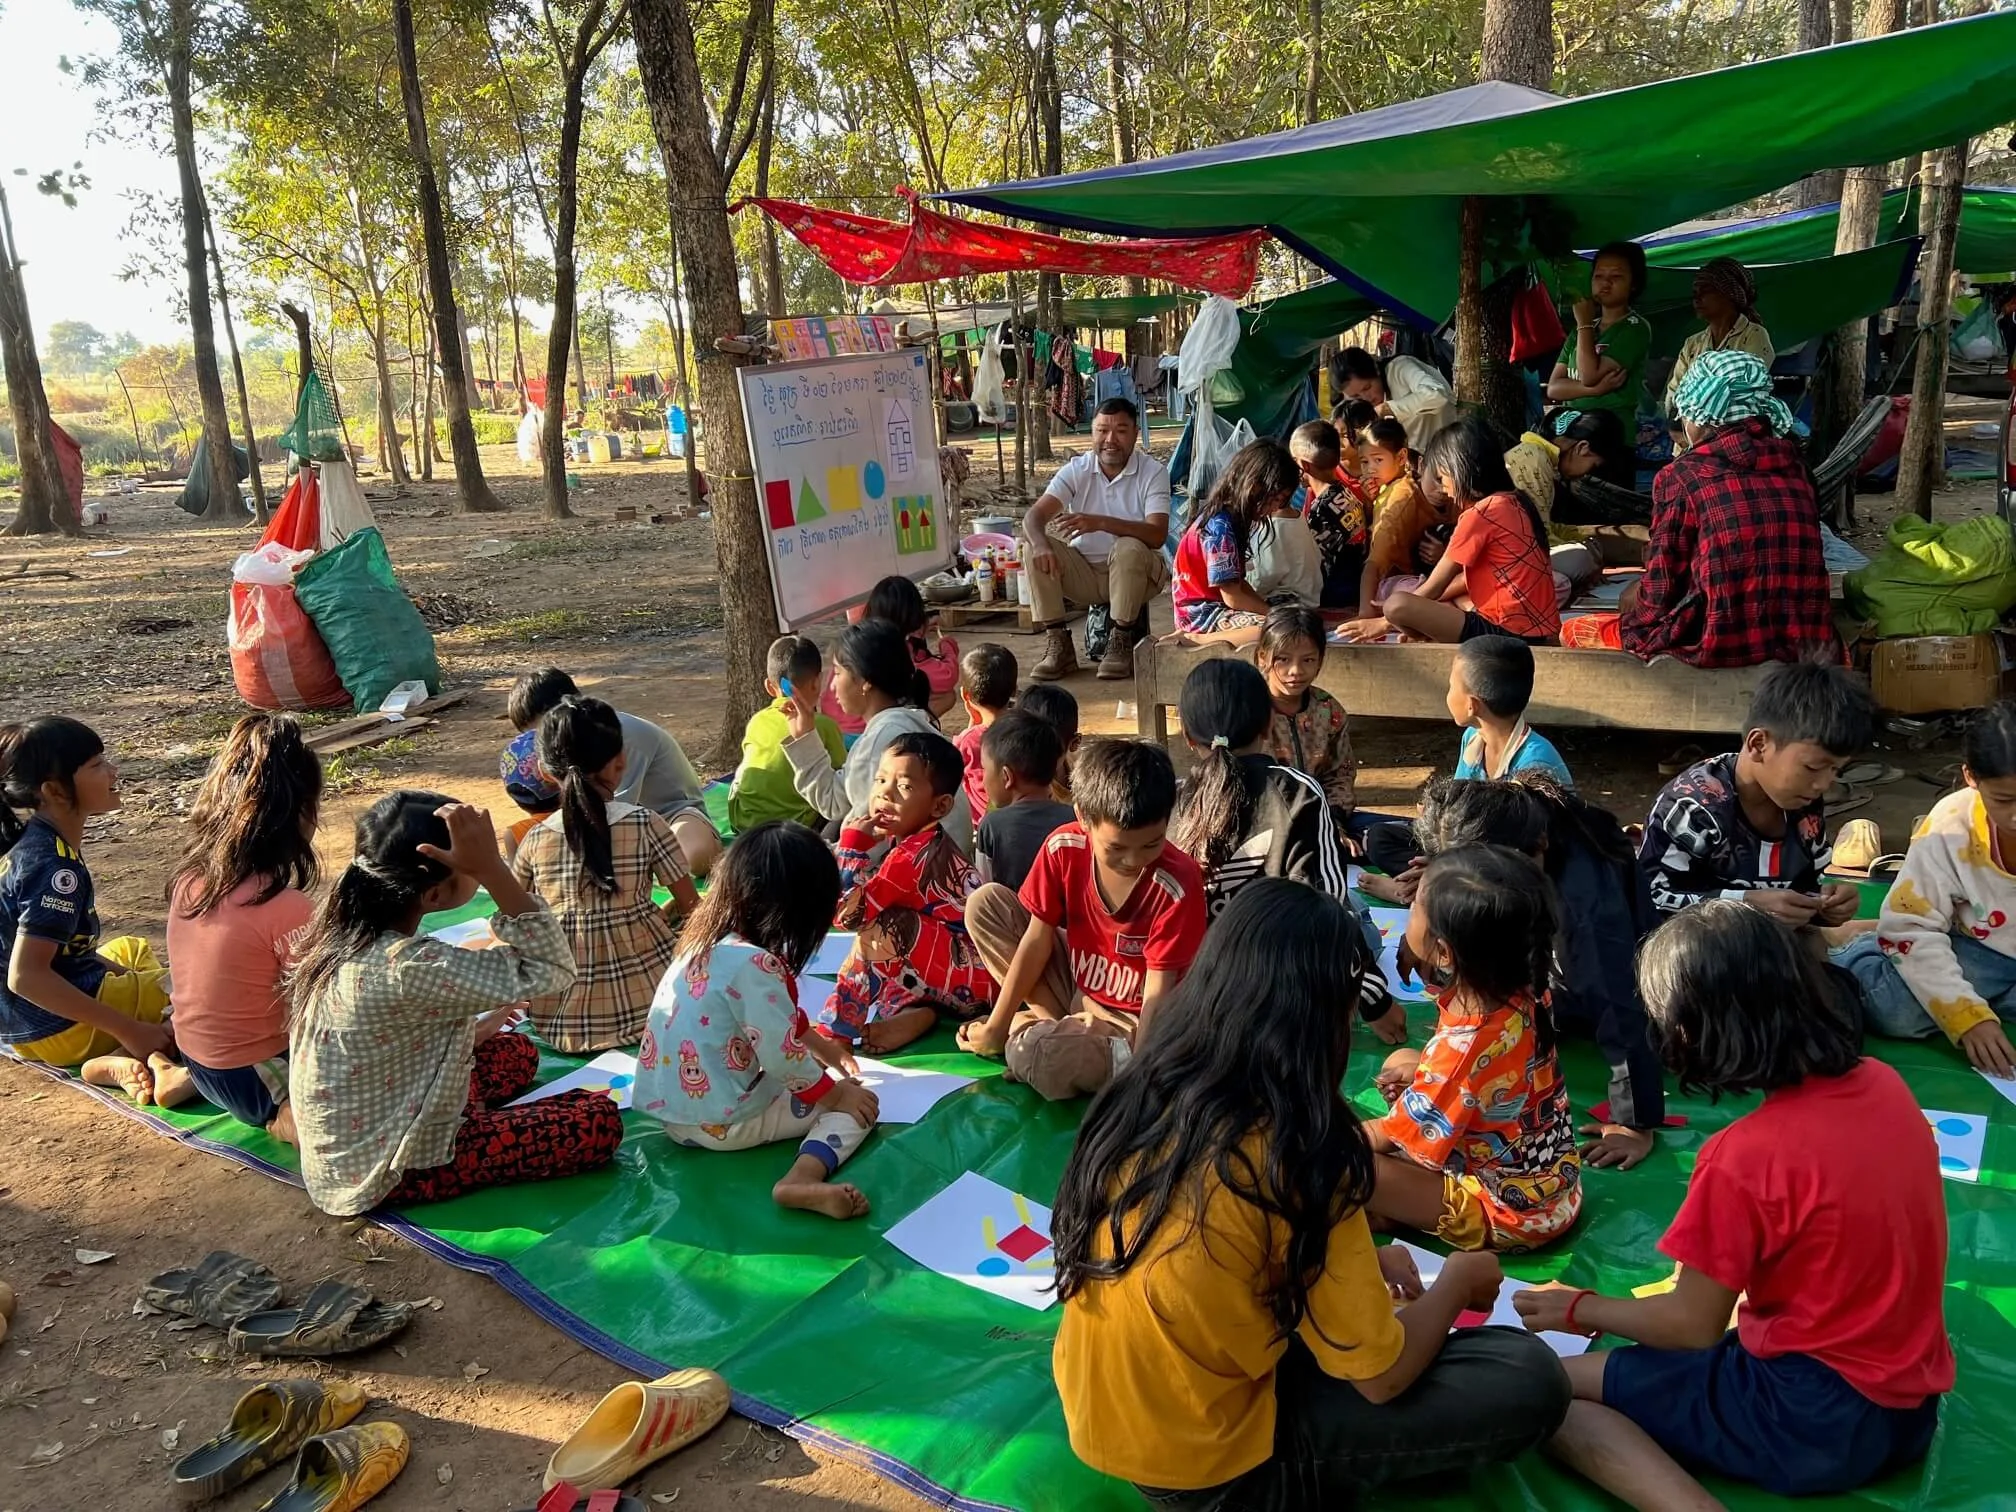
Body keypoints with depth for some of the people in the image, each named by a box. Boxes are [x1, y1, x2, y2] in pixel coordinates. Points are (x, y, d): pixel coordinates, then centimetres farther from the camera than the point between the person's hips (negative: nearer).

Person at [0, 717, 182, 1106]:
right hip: (58, 1029, -9)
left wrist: (118, 970, 9)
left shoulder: (33, 842, 4)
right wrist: (128, 1029, -27)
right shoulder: (56, 867, -24)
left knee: (135, 950, 32)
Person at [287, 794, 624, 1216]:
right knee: (600, 1121, -9)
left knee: (518, 1052, 23)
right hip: (393, 1167, -9)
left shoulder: (346, 929, -6)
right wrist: (491, 868, -37)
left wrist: (472, 1029, 17)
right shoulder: (407, 966, -33)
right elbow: (552, 969, -33)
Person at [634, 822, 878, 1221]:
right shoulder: (755, 965, -26)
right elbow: (784, 1058, -21)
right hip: (718, 1122, -9)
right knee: (856, 1105, -4)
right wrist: (835, 1092, -4)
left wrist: (820, 1044, 29)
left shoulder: (708, 940, 4)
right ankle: (803, 1181, -25)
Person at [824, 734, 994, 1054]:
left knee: (878, 927, -22)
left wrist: (852, 844, -19)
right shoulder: (906, 841, 9)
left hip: (976, 978, -11)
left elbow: (848, 912, -23)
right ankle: (917, 1005, 1)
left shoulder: (914, 855, -20)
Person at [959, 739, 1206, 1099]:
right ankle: (1053, 1021, -3)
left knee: (1035, 1058, -35)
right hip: (1078, 987, 6)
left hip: (1128, 1021, -6)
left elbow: (1157, 994, -24)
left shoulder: (1177, 885, -27)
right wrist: (995, 1025, -4)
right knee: (984, 902, -4)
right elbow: (1037, 939, -6)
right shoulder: (1063, 847, -14)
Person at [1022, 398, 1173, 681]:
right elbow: (1034, 516, -14)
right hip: (1084, 572, 3)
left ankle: (1121, 643, -19)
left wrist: (1101, 523, -38)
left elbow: (1157, 535, -25)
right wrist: (1041, 544, -39)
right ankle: (1057, 645, -18)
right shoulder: (1076, 469, -2)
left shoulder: (1153, 472, -10)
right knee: (1034, 547, -20)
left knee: (1129, 548, -35)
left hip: (1135, 575, -3)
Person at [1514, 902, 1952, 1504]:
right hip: (1913, 1406, 8)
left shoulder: (1744, 1158, -23)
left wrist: (1578, 1307, 3)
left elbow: (1692, 1326, -13)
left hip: (1811, 1421, -8)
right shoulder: (1883, 1083, -3)